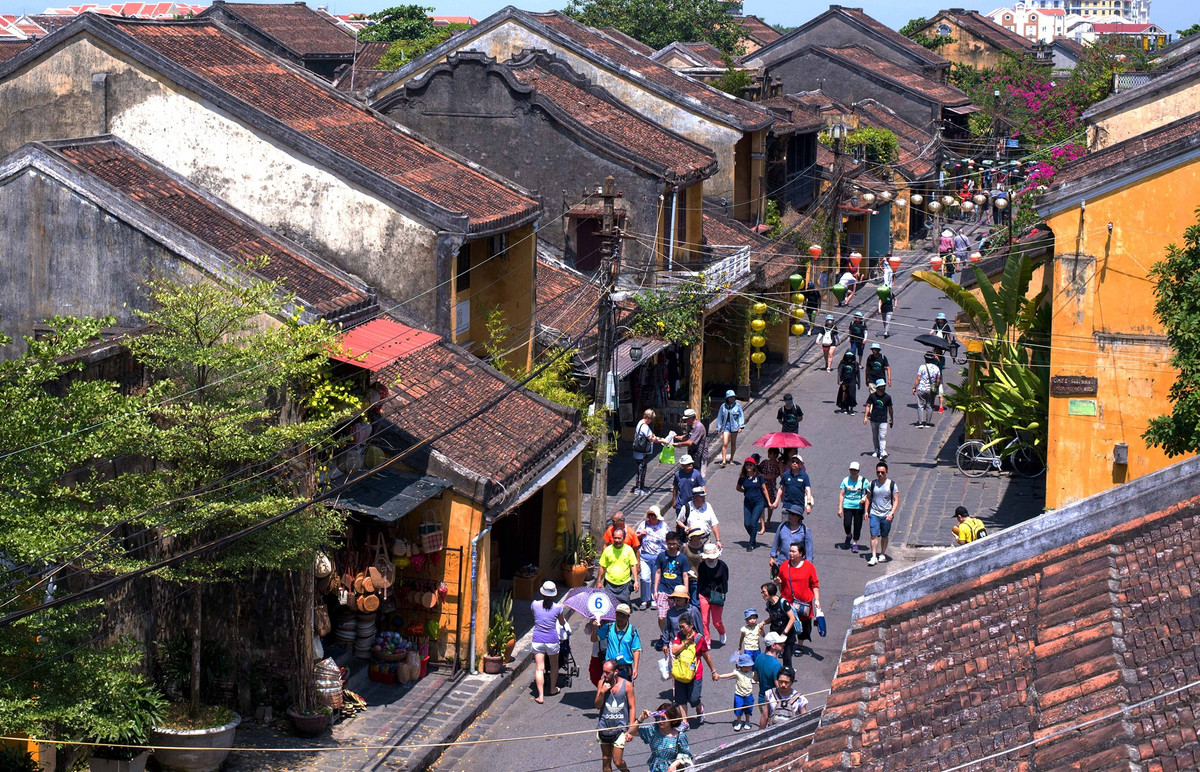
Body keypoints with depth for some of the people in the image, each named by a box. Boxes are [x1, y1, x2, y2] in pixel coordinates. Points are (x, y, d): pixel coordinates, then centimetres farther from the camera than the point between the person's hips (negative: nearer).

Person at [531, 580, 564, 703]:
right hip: (552, 640, 0)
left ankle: (541, 696, -6)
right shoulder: (557, 608, -8)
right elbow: (562, 623, 10)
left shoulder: (534, 605, -5)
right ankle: (553, 688, 40)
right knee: (554, 665, 23)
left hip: (537, 641, 0)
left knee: (539, 668, 0)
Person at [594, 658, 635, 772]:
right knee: (606, 760, 8)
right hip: (604, 727, 3)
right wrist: (601, 692, -17)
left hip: (620, 727, -3)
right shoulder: (602, 683, 1)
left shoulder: (627, 685, -7)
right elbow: (597, 706, 2)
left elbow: (632, 708, -2)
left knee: (617, 762, -4)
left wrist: (630, 730, -6)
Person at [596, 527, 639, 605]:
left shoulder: (629, 549, -1)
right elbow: (602, 567, 5)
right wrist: (598, 582, 5)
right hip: (610, 583, 0)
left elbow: (633, 566, 2)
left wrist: (636, 581, -3)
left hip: (624, 584, 0)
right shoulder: (607, 550, -1)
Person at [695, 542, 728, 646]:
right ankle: (707, 642, 13)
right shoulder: (702, 566, 0)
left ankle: (722, 633, 33)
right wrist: (697, 597, 5)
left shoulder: (722, 566, -6)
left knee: (716, 622, 0)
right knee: (704, 621, 0)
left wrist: (723, 595, -8)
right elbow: (699, 582, 7)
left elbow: (725, 582, -1)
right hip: (704, 595, 2)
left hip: (717, 596, -2)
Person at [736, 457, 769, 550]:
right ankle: (754, 540, 25)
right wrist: (746, 492, 7)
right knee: (747, 524, -1)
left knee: (753, 523, -12)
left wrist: (769, 502, 3)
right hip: (747, 503, 3)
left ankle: (751, 544, -1)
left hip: (758, 502, -3)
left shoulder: (758, 477, -4)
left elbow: (764, 489, 3)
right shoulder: (743, 478, 2)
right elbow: (738, 488, 20)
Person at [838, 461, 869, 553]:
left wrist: (864, 498, -14)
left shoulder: (863, 481, -2)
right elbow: (841, 494, 3)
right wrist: (840, 508, -2)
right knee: (846, 524, -8)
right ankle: (848, 536, 25)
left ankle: (855, 543, 16)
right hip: (847, 505, 1)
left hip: (859, 506, -1)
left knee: (857, 525, 0)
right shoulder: (845, 480, 1)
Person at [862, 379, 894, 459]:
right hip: (874, 420, 2)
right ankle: (877, 450, 33)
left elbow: (890, 408, 6)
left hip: (883, 421, -2)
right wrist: (865, 417, -7)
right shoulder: (872, 396, -3)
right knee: (875, 437, 15)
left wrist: (891, 419, 13)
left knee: (882, 437, -12)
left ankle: (882, 452, -18)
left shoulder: (887, 397, -4)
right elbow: (868, 406, 1)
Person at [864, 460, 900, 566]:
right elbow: (868, 498, 14)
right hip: (874, 514, 1)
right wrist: (866, 511, 7)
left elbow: (896, 500, -3)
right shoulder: (872, 484, 2)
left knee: (884, 536, 11)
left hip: (886, 515, -1)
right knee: (874, 535, -10)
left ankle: (882, 555, 27)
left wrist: (892, 513, -14)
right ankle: (873, 557, -12)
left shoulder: (892, 484, -3)